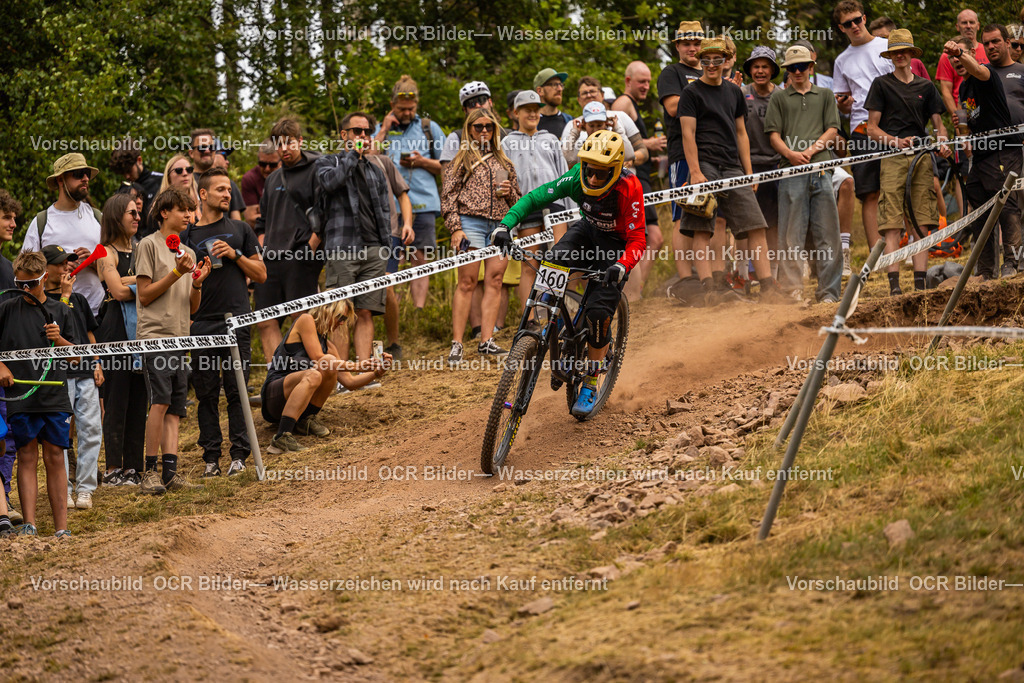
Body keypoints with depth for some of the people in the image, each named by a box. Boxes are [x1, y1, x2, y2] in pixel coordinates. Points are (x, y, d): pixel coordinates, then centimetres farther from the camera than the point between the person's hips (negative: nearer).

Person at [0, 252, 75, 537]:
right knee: (27, 457, -1)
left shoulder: (60, 311, 9)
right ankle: (29, 524, -3)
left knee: (55, 458, 3)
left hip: (55, 396, 2)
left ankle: (61, 528, 3)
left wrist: (59, 339, -8)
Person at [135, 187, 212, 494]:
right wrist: (177, 273, -11)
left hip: (180, 337, 7)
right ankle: (150, 472, -15)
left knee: (174, 407, 1)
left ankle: (170, 472, -3)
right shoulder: (149, 245, 1)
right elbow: (145, 295, -4)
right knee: (161, 401, -17)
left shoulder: (188, 253, 21)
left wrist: (197, 284, 1)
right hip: (154, 335, -7)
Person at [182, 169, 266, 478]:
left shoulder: (240, 229, 12)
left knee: (237, 389, -3)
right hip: (202, 322, 0)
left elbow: (261, 275, 11)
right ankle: (211, 456, 7)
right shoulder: (188, 235, 10)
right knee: (206, 392, 2)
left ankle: (239, 454, 0)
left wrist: (235, 255, -3)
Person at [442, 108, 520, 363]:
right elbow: (448, 196, 0)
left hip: (500, 225, 4)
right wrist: (455, 228, -10)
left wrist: (508, 192, 0)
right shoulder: (461, 158, 7)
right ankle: (457, 343, -9)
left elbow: (518, 200, 24)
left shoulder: (503, 162, 20)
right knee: (467, 283, -9)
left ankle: (487, 341, 0)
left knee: (494, 282, -2)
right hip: (471, 223, -4)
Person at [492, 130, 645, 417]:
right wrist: (505, 225, -36)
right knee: (552, 265, -26)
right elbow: (535, 197, -21)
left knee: (599, 311, -16)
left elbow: (637, 240, -33)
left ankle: (590, 385, 2)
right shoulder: (578, 177, -24)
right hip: (588, 231, 4)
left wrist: (621, 267, -53)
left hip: (616, 245, -4)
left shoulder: (629, 189, -33)